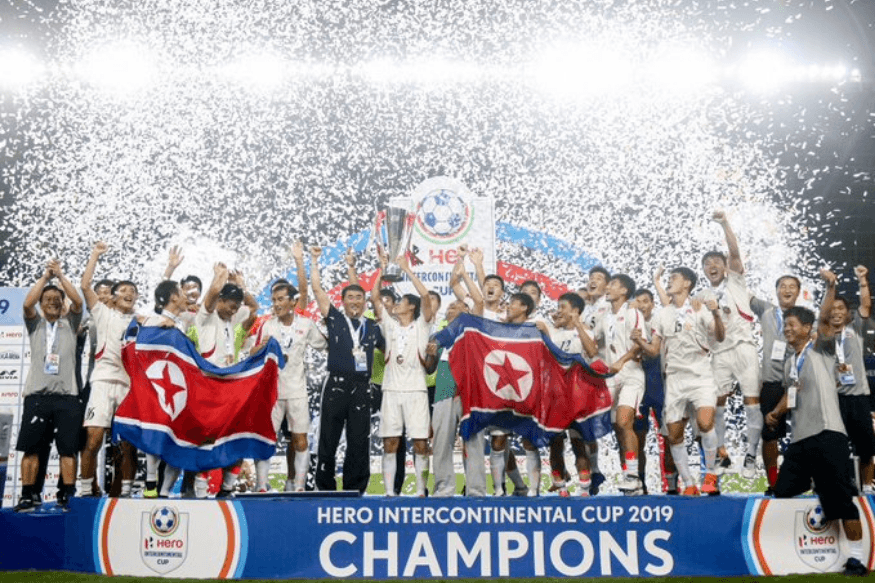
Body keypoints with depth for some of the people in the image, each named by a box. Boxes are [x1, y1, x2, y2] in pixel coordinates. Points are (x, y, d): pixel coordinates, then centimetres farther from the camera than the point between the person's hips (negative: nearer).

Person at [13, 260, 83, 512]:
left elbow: (78, 302, -1)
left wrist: (60, 275, 0)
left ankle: (68, 496, -1)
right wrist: (45, 276, -1)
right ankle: (26, 497, 2)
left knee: (68, 449, -4)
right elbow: (27, 304, -3)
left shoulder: (70, 324, 16)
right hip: (37, 394, 1)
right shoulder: (35, 324, 16)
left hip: (67, 395, 0)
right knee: (30, 447, -2)